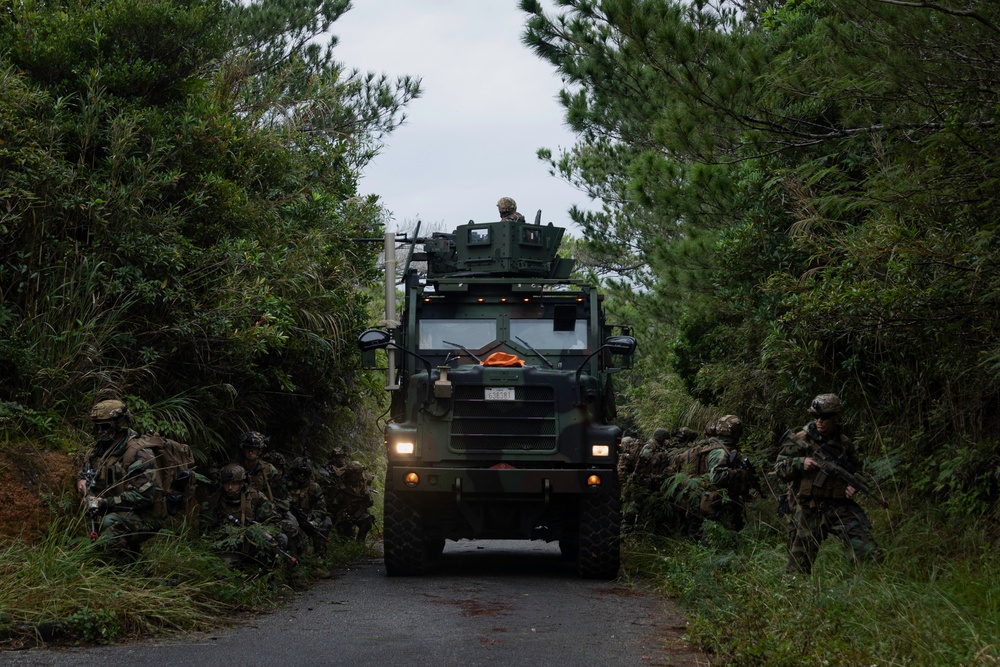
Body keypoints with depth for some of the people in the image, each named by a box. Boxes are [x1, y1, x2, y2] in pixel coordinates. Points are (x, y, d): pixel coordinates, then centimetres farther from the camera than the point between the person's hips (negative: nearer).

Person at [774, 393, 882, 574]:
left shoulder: (844, 443, 10)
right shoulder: (801, 439, -1)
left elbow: (856, 470, 26)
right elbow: (779, 468, -2)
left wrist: (853, 485, 4)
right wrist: (800, 463, -19)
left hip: (839, 505, 3)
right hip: (808, 508, -3)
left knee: (869, 554, -10)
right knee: (800, 560, 1)